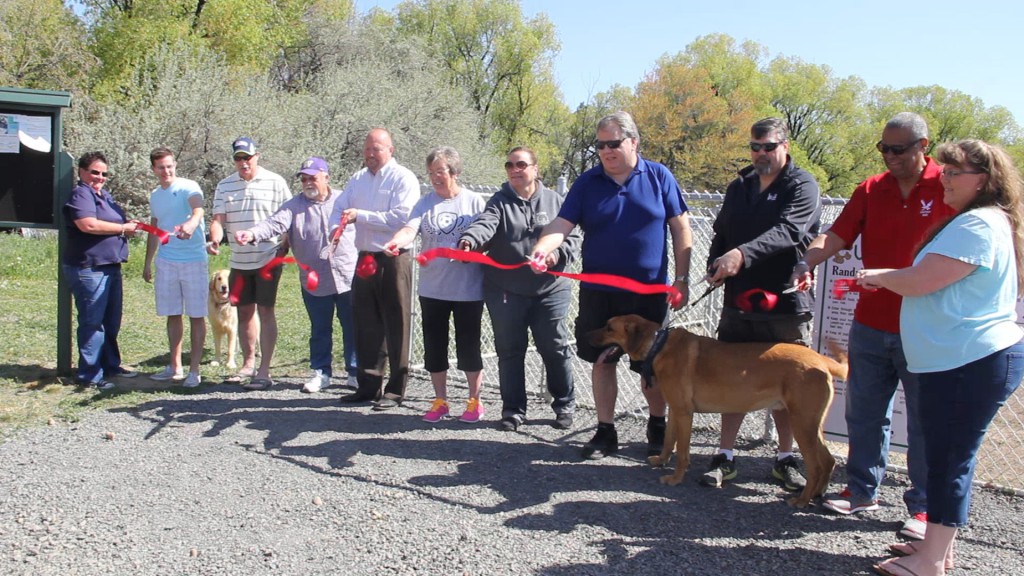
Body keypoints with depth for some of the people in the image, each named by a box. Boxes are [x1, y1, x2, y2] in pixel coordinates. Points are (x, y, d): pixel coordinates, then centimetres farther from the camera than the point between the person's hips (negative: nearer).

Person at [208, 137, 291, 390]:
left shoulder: (275, 182, -2)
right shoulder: (224, 186, 9)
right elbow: (218, 218, 4)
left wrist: (285, 246, -11)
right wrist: (215, 239, -16)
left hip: (269, 259, -4)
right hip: (239, 261, 5)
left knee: (265, 311, -3)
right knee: (244, 312, 12)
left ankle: (264, 372, 1)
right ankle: (248, 364, 26)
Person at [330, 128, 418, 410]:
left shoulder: (403, 178, -7)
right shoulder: (358, 179, 15)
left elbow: (400, 218, -18)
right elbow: (339, 209, 14)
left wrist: (360, 215, -17)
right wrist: (338, 226, -9)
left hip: (394, 259, -7)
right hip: (365, 257, 7)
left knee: (395, 325, 0)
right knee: (366, 324, 11)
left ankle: (395, 390, 9)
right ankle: (368, 385, 22)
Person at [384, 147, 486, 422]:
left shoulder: (474, 201, -2)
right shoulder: (425, 203, 3)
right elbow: (410, 229, -13)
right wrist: (395, 242, -33)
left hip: (468, 288, -3)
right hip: (432, 288, 3)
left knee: (469, 345, 6)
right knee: (434, 346, 10)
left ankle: (474, 401, 22)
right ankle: (440, 401, 26)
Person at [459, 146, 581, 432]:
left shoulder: (555, 201, 6)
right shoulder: (499, 202, 2)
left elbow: (573, 238, 6)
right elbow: (485, 224, -18)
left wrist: (557, 255, -15)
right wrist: (469, 239, -40)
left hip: (550, 290, 0)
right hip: (505, 292, 0)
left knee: (555, 349, 6)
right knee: (510, 351, 6)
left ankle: (565, 405, 24)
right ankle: (513, 410, 19)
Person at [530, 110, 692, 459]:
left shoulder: (659, 177, -1)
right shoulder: (587, 182, 2)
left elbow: (681, 228, 1)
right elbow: (562, 224, -8)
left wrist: (682, 280, -3)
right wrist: (542, 249, -29)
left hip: (649, 291, -1)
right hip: (599, 291, 1)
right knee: (602, 361, 8)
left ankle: (657, 427, 30)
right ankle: (606, 431, 22)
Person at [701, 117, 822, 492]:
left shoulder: (802, 187, -5)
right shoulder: (739, 186, 14)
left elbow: (787, 232, -23)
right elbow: (721, 234, 20)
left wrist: (743, 254, -38)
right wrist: (715, 265, 0)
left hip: (785, 304, -4)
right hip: (738, 303, 5)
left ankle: (785, 458, 23)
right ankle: (725, 457, 17)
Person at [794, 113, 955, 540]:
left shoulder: (948, 188, -5)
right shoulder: (871, 189, 5)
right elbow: (836, 236, -3)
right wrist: (807, 263, -21)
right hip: (870, 324, 4)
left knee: (925, 420, 7)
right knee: (864, 412, 13)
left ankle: (923, 506, 21)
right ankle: (862, 490, 28)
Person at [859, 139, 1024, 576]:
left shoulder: (977, 225, -17)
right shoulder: (985, 221, 19)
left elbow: (919, 282, -21)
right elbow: (941, 285, 23)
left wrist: (879, 276, -3)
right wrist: (886, 280, 14)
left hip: (971, 363, -11)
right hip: (965, 359, 11)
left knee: (949, 459, -3)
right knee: (947, 456, 17)